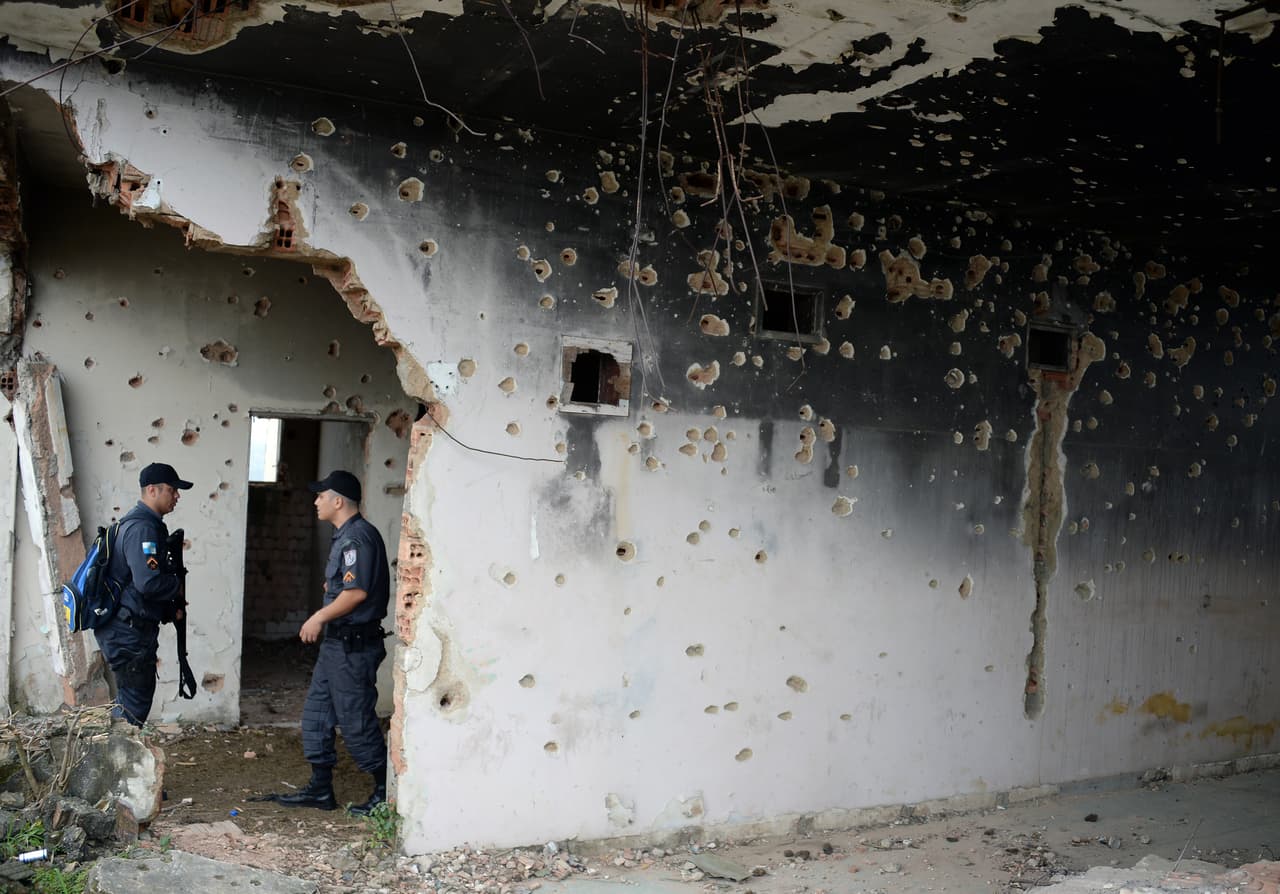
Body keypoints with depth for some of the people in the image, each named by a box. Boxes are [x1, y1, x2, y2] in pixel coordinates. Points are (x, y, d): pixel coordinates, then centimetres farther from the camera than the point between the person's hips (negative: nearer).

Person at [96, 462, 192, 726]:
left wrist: (170, 608, 9)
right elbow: (148, 583, -29)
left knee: (132, 697, 18)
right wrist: (178, 587, -9)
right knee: (134, 703, -4)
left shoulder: (146, 523, 15)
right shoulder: (142, 528, -19)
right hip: (128, 632, -11)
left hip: (130, 628, 11)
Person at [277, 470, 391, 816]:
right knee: (317, 712, 14)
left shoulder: (358, 536, -18)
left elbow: (357, 592, -25)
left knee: (356, 720, -3)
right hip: (336, 643, 11)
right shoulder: (345, 535, 15)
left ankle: (387, 791, 9)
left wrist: (319, 618, -15)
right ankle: (320, 789, 23)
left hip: (353, 646, -11)